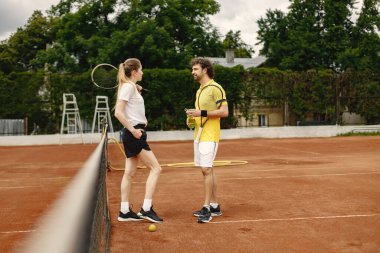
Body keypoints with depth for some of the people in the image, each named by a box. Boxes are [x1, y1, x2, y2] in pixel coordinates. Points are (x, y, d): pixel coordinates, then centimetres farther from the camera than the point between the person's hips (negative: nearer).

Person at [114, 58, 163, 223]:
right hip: (134, 133, -9)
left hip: (133, 133, 9)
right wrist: (133, 130, -20)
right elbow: (118, 112, -20)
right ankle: (146, 209, -6)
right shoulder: (128, 87, -13)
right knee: (155, 168, -6)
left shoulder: (131, 87, 15)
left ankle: (124, 211, 14)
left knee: (129, 172, 9)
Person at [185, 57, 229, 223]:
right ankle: (214, 206, 18)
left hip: (209, 136, -9)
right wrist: (192, 117, 8)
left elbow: (224, 112, -15)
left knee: (206, 169, -14)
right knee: (207, 171, 10)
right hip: (198, 135, 9)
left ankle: (207, 208, -10)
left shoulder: (215, 88, -8)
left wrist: (201, 113, -20)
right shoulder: (199, 90, 19)